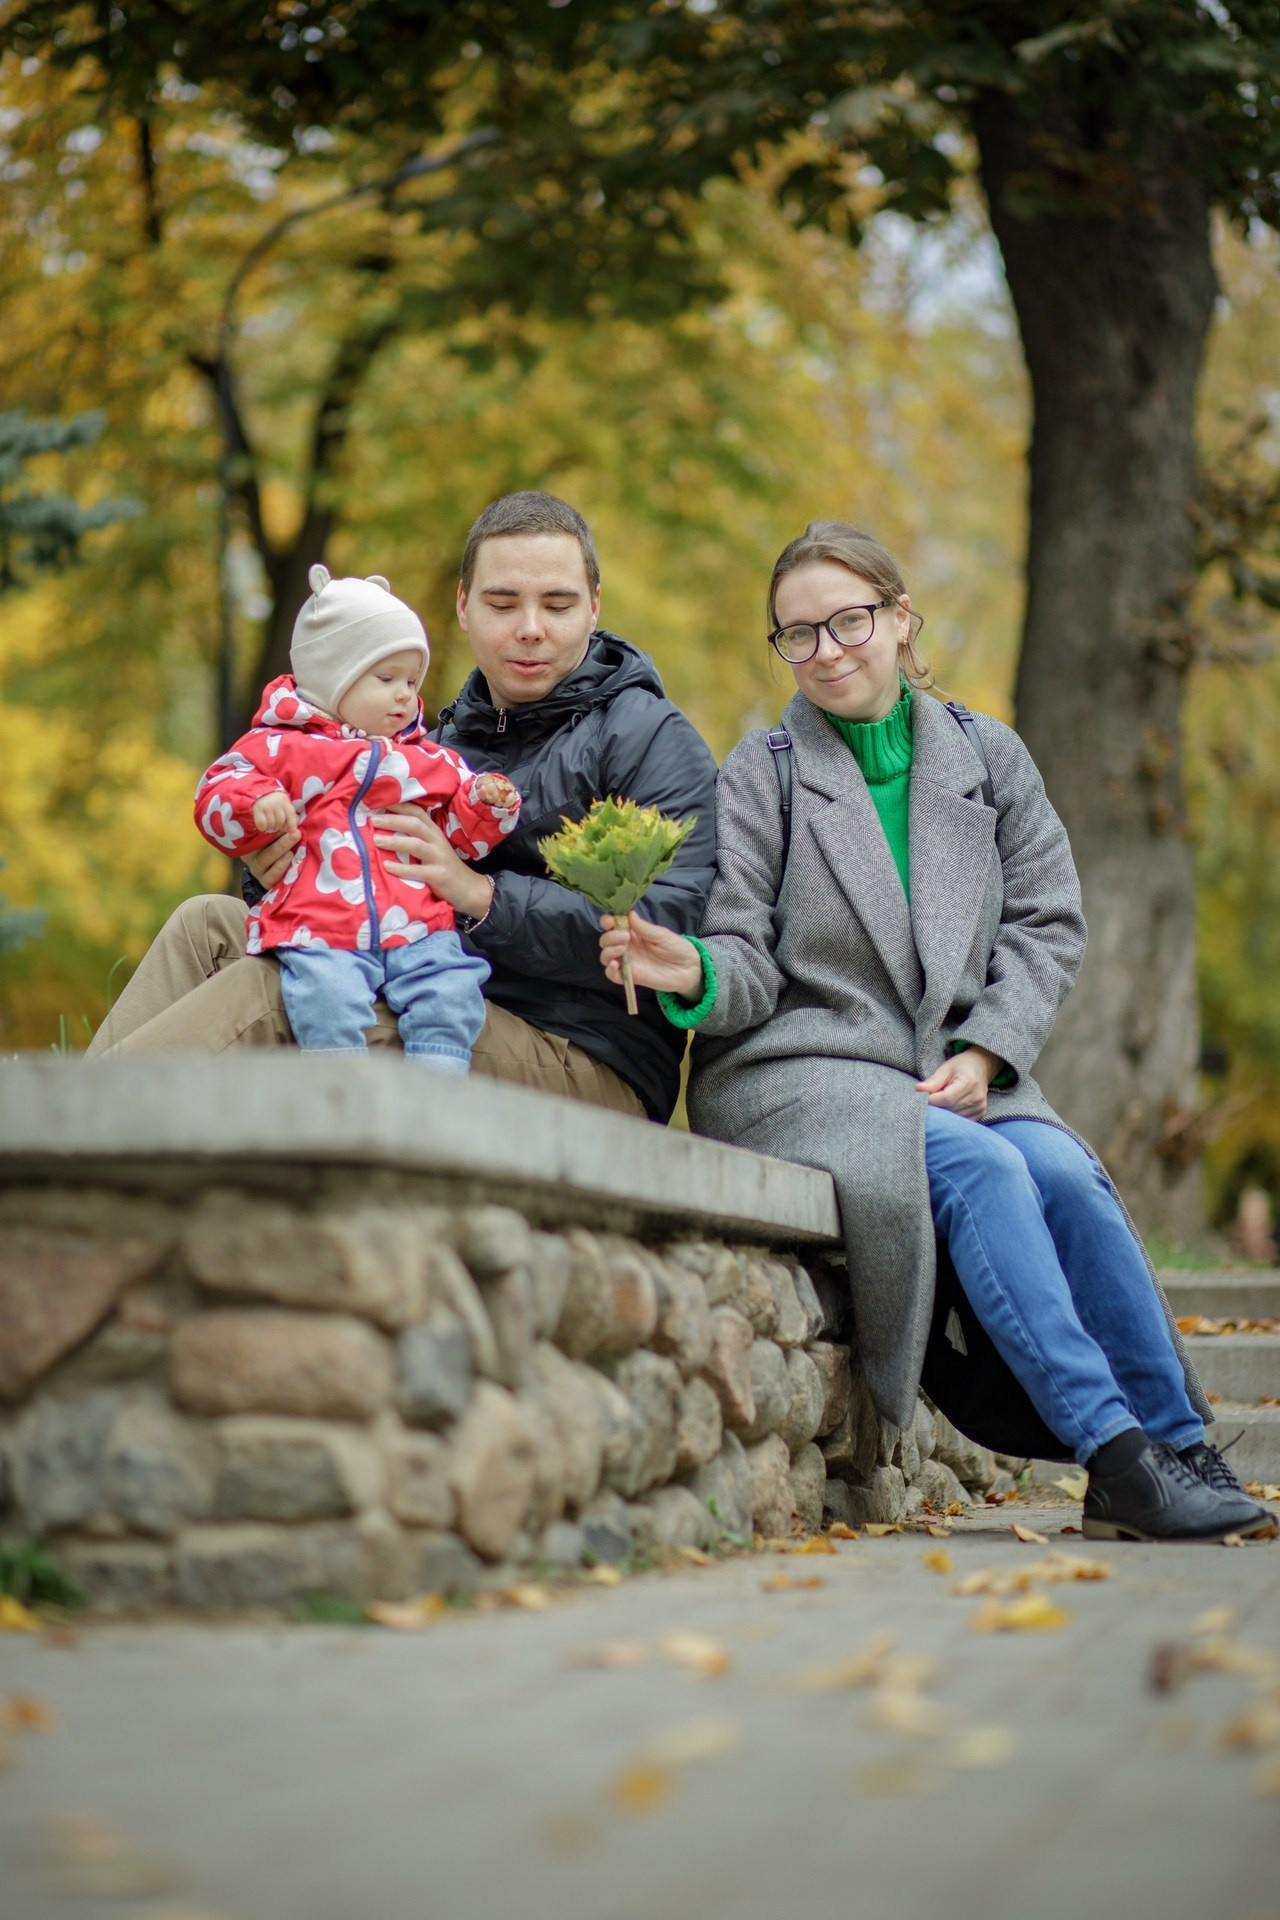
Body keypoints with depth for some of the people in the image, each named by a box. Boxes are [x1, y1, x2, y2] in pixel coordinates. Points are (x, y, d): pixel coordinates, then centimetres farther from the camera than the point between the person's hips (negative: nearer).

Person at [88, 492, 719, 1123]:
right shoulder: (442, 745, 22)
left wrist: (482, 895, -23)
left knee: (272, 992, -23)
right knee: (210, 924, -1)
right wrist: (280, 875, -5)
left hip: (586, 1065, -7)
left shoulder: (653, 740, -1)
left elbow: (665, 932, -15)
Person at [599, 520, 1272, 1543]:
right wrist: (692, 971, -26)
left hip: (954, 1074, 3)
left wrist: (984, 1054, -6)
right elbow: (750, 961, -2)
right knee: (981, 1168, -30)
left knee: (1065, 1172, -27)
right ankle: (1113, 1452, -31)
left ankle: (1179, 1449, -19)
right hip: (798, 1071, -3)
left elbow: (1048, 926, 9)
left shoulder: (989, 757, 13)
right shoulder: (761, 772, 5)